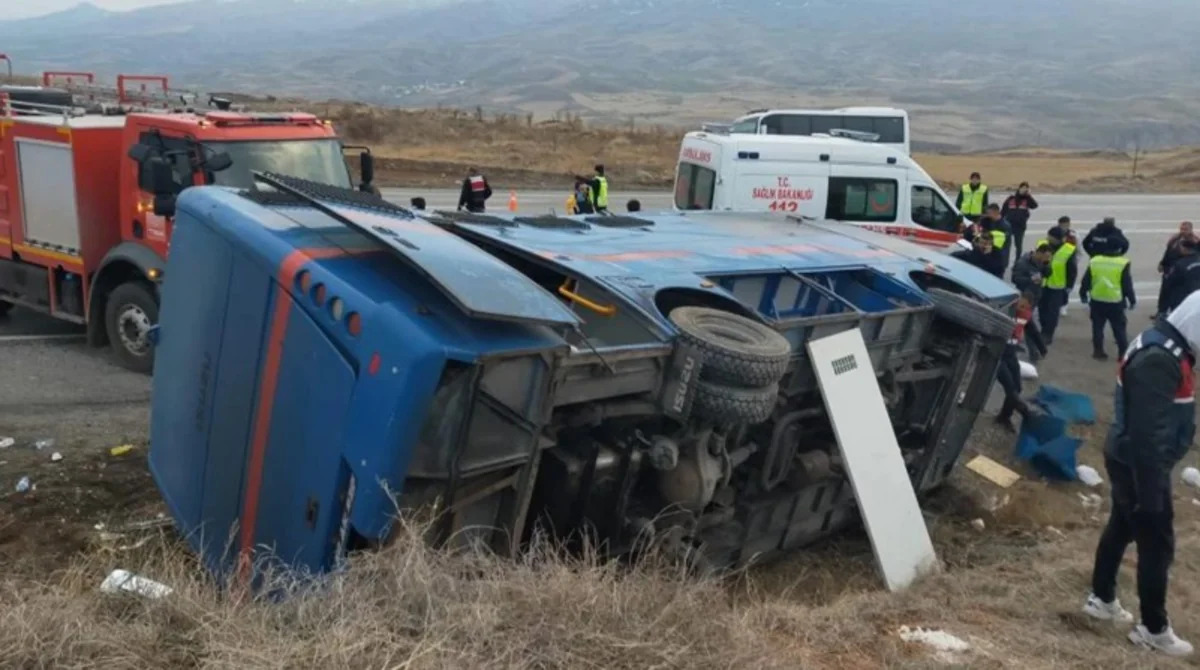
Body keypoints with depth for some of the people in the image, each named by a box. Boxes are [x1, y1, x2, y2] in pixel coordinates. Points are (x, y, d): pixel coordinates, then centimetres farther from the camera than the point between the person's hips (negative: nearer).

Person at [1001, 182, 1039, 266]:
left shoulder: (1027, 200, 2)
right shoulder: (1011, 198, 3)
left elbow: (1034, 205, -17)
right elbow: (1003, 211, 5)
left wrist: (1028, 195, -17)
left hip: (1020, 226, 0)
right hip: (1008, 225, 0)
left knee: (1018, 245, 5)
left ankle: (1017, 262, 16)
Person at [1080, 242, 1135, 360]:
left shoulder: (1094, 261, -2)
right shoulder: (1123, 263, -11)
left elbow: (1085, 282, 5)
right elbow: (1127, 285, -6)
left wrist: (1083, 295, 20)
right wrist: (1132, 300, 6)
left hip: (1097, 301, 2)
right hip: (1115, 302, -2)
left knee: (1098, 327, 14)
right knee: (1119, 328, 7)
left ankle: (1098, 351, 16)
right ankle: (1123, 352, 9)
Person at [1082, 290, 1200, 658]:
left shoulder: (1167, 346, 6)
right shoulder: (1158, 360, -28)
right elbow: (1148, 434, -29)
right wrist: (1151, 490, -25)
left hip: (1129, 459, 10)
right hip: (1138, 464, -10)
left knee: (1122, 527, 21)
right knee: (1157, 544, 2)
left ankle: (1102, 598, 36)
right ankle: (1154, 628, 15)